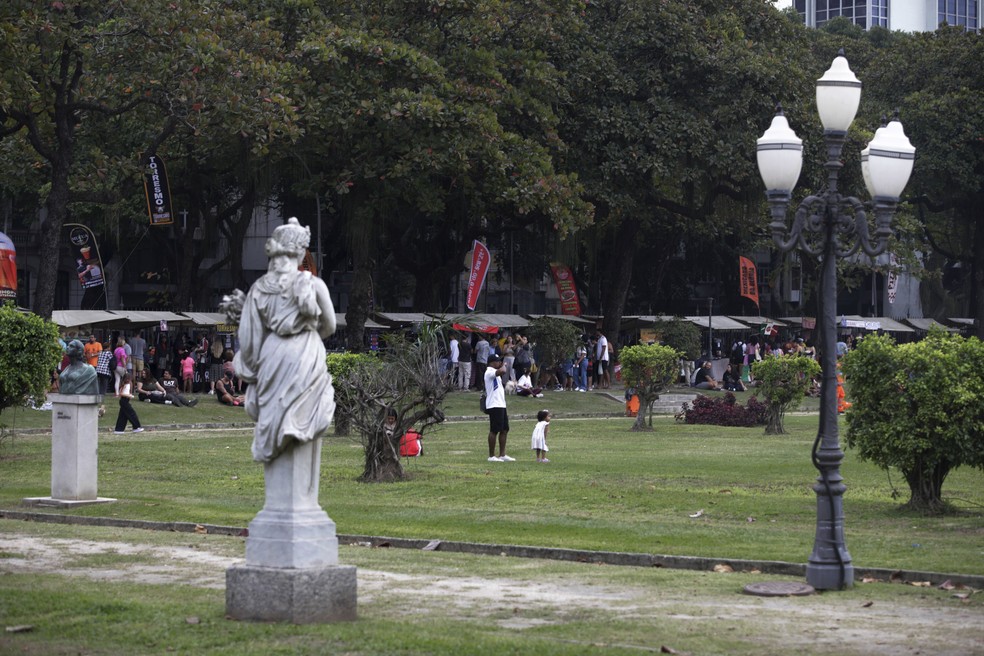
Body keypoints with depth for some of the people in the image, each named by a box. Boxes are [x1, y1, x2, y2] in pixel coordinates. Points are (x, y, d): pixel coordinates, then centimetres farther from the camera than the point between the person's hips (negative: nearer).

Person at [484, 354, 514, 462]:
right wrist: (503, 366, -10)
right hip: (494, 406, -10)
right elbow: (502, 371, -31)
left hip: (501, 405, 10)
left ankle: (502, 455, 15)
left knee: (504, 429, 10)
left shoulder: (495, 373, 21)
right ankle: (491, 456, -2)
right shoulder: (490, 372, -13)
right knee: (494, 431, -6)